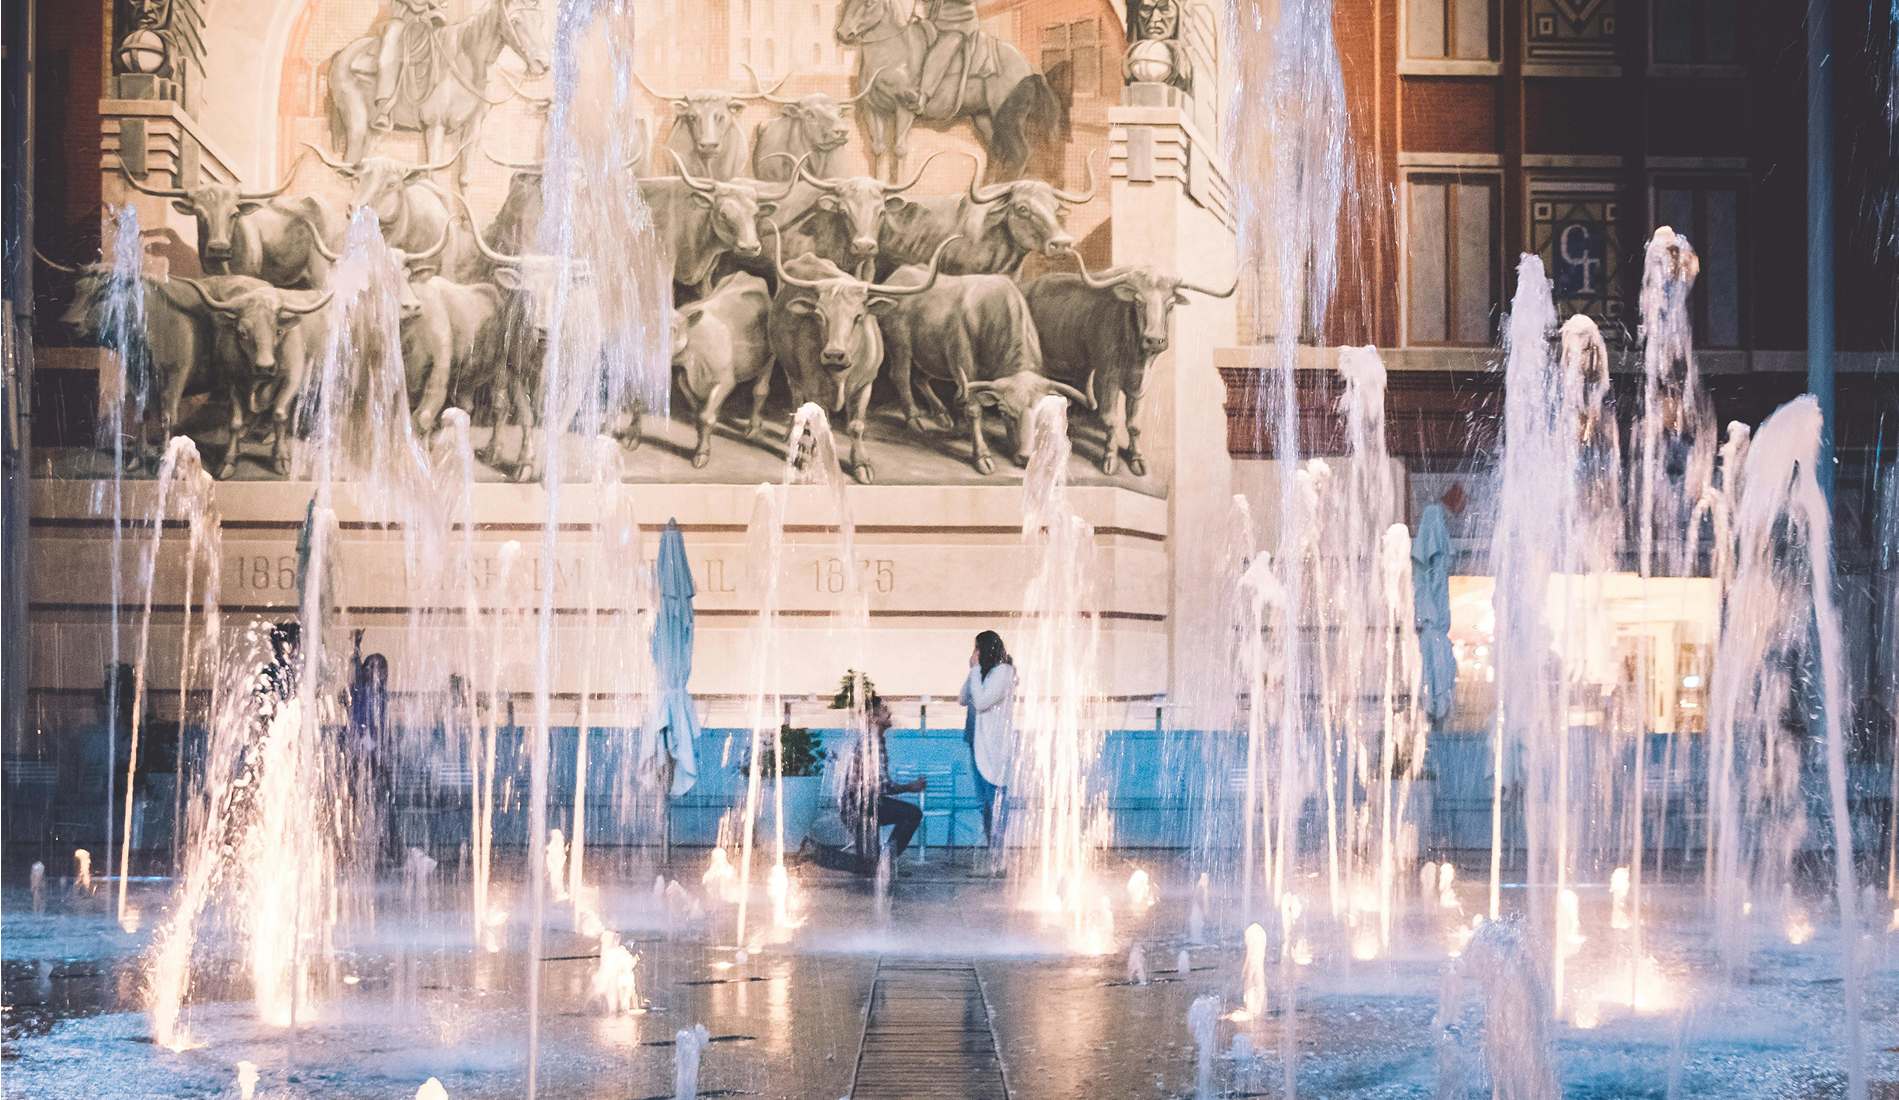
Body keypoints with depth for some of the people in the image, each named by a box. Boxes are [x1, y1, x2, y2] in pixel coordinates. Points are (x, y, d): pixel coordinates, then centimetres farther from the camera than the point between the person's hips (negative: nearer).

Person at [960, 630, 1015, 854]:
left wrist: (975, 670, -12)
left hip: (995, 745, -9)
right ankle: (990, 846, 15)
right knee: (985, 801, 11)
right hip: (980, 743, 9)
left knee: (995, 799, -8)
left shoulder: (1003, 672, -11)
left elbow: (980, 701, -19)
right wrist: (972, 671, 5)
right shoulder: (985, 672, 15)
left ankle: (998, 848, -8)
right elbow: (965, 699, 13)